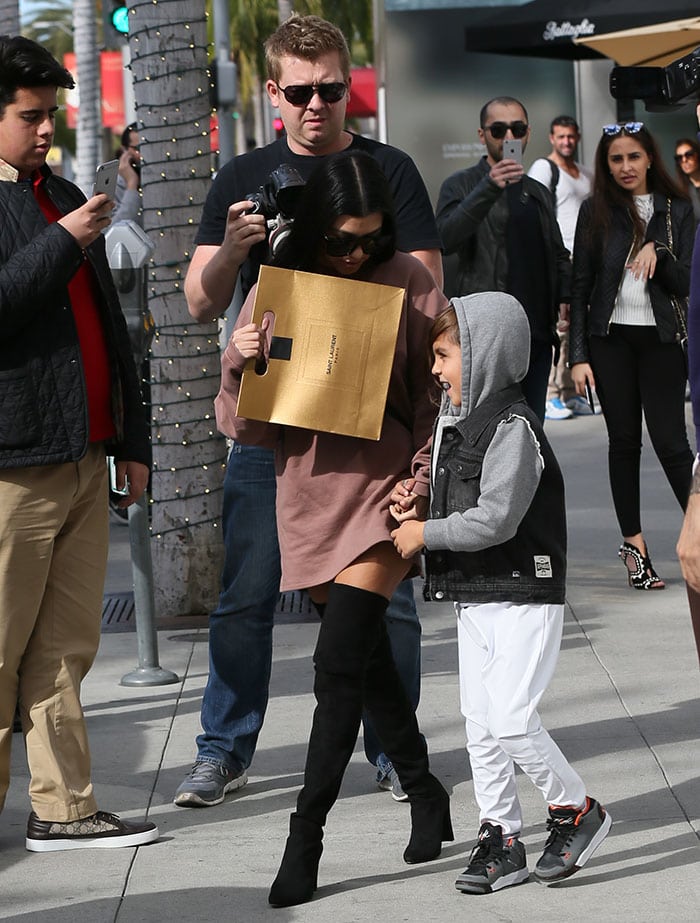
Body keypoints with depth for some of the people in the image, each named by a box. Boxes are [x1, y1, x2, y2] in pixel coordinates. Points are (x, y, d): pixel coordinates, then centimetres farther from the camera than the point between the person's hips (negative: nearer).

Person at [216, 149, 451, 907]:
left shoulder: (406, 283, -5)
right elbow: (247, 422, 3)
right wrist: (240, 364, -17)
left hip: (384, 487, -4)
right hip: (310, 494, 4)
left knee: (339, 669, -14)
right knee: (369, 661, 13)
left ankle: (304, 839, -10)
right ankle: (426, 796, 31)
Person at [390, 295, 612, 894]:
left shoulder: (513, 427, -17)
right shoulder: (456, 420, 13)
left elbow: (496, 519, -24)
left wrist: (425, 534, -14)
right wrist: (418, 506, 2)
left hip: (524, 597, -9)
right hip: (473, 598, 9)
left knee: (511, 719, -12)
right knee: (480, 726, 8)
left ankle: (577, 810, 7)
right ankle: (501, 839, 15)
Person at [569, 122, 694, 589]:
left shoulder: (677, 211, 4)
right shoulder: (595, 212, 5)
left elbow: (686, 285, 1)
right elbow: (580, 287, 4)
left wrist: (658, 251, -17)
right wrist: (578, 355, -2)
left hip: (660, 339, -1)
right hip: (610, 339, 1)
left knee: (670, 440, -7)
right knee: (624, 440, 5)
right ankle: (634, 543, 11)